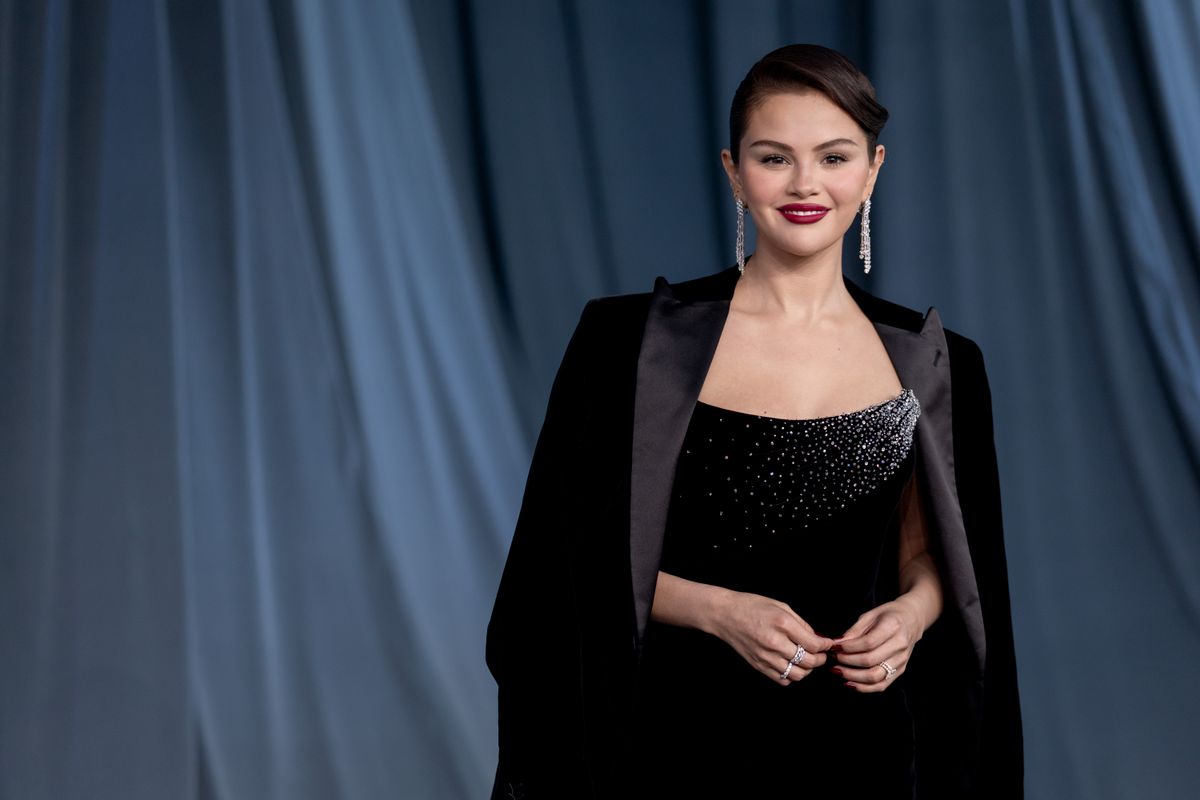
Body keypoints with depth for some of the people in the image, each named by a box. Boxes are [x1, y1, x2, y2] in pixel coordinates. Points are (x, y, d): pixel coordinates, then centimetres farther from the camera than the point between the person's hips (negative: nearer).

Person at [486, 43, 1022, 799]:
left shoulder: (930, 363, 2)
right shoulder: (635, 341, -7)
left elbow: (930, 555, 10)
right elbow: (586, 557, -4)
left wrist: (911, 613, -10)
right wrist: (721, 610, -18)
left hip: (861, 737, 3)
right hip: (688, 734, -2)